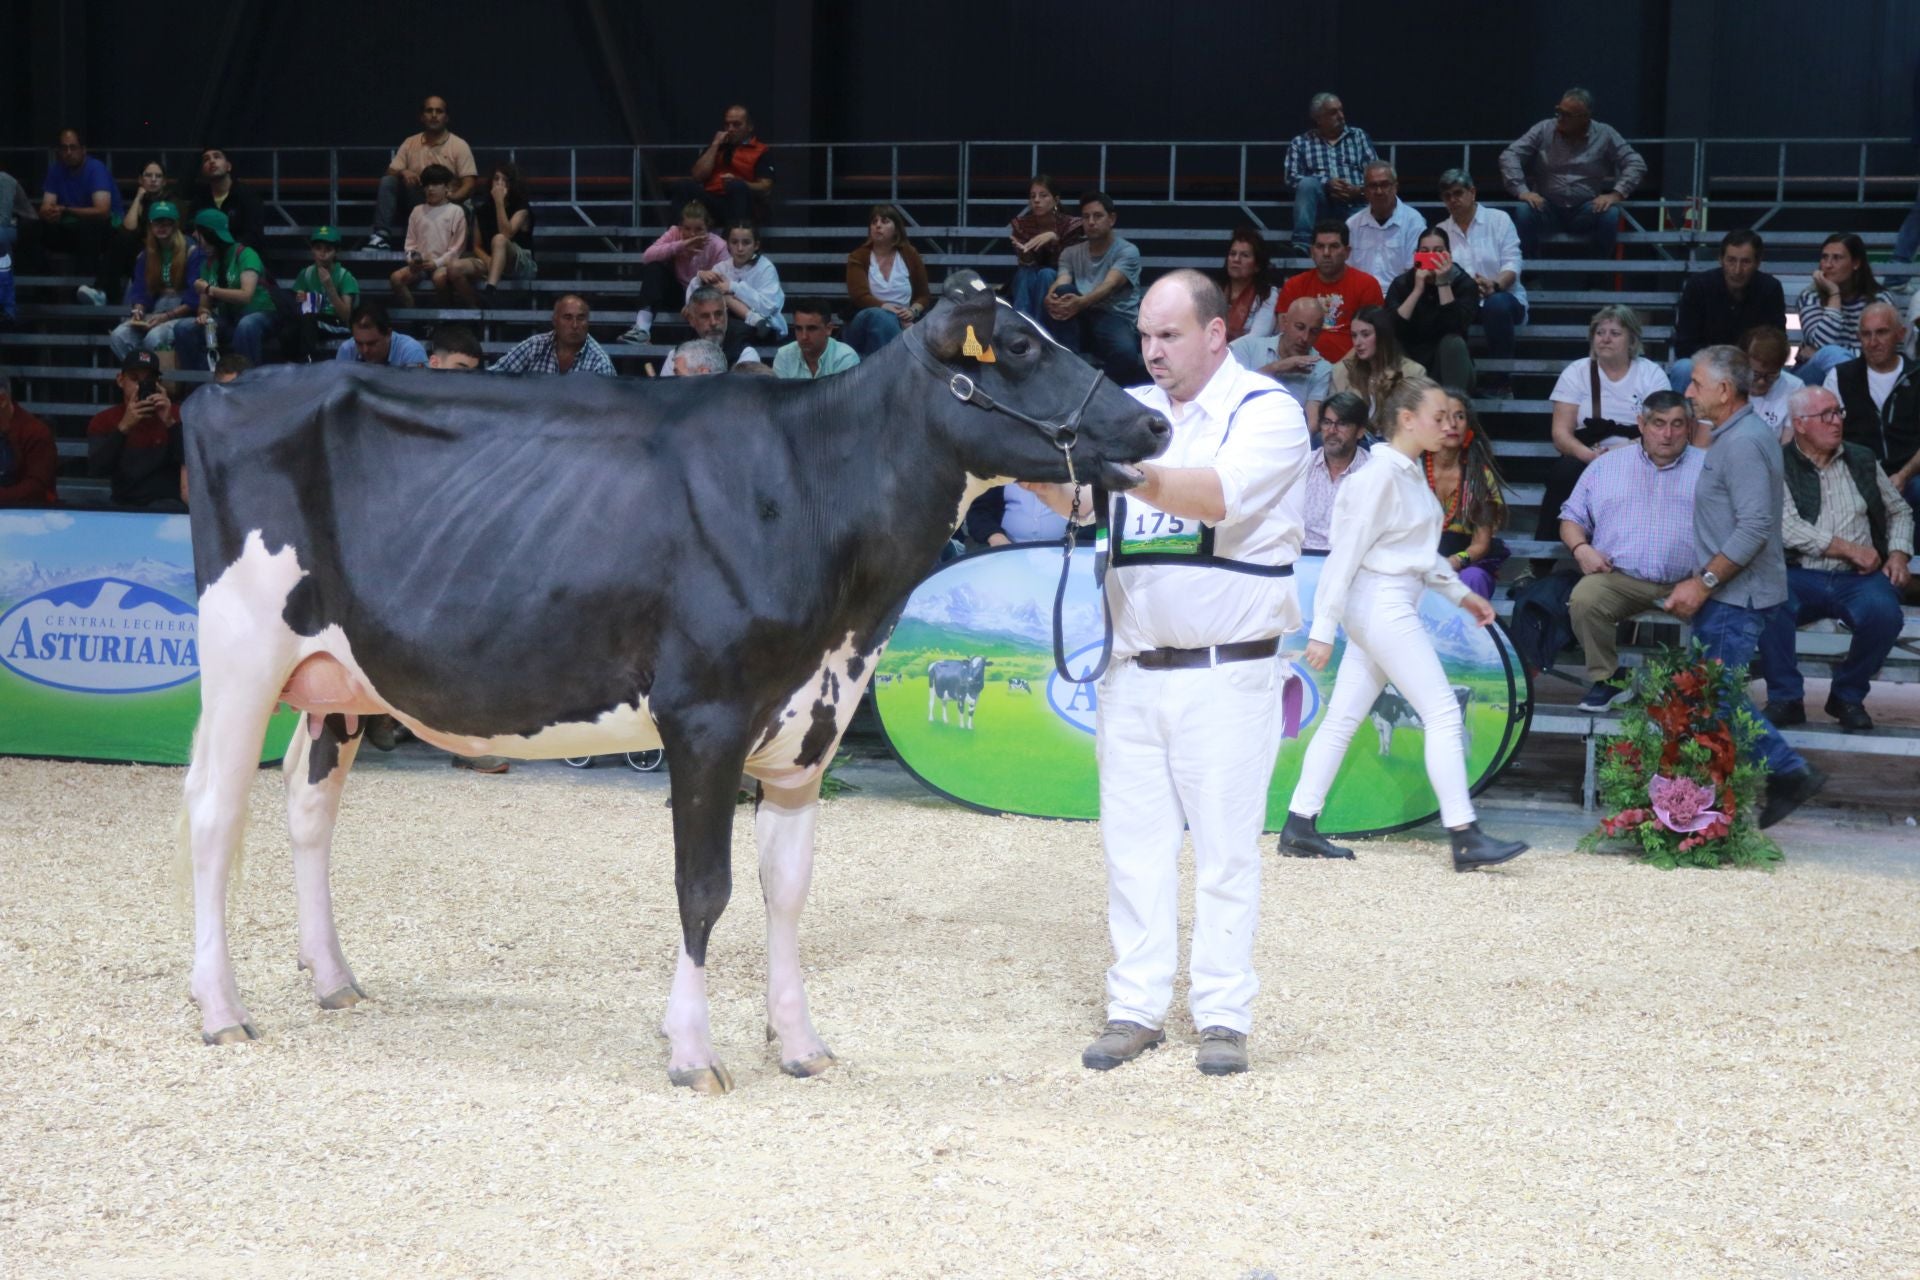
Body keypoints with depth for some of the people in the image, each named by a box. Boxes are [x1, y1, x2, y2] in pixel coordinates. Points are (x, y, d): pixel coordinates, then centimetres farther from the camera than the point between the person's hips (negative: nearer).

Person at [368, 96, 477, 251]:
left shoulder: (459, 145, -1)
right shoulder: (410, 143, 10)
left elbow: (468, 185, -7)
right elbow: (390, 173, 7)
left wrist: (452, 198, -27)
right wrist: (402, 172, -18)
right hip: (414, 200, 3)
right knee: (387, 181, -19)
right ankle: (382, 234, -28)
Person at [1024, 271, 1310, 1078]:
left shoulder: (1266, 412, -4)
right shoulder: (1131, 410, 12)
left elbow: (1222, 494, -23)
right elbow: (1082, 502, -1)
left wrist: (1135, 474, -38)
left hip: (1226, 672, -5)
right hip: (1132, 669, 5)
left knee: (1225, 847, -1)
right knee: (1133, 839, 6)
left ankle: (1223, 1015, 5)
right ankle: (1136, 1008, 12)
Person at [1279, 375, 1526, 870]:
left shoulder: (1410, 474, 12)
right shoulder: (1381, 475, -16)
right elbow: (1347, 552, -16)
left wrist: (1460, 593, 21)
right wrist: (1323, 629, -17)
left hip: (1396, 604, 10)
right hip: (1380, 603, -10)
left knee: (1344, 717, 10)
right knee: (1443, 713, -8)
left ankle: (1299, 826, 13)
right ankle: (1465, 838, -7)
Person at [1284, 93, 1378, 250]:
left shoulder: (1359, 136, 17)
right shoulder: (1300, 143, 12)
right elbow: (1292, 177, -1)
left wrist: (1360, 190, -14)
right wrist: (1326, 184, -17)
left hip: (1355, 205, 0)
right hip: (1322, 206, 0)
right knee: (1307, 183, -32)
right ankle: (1301, 246, -33)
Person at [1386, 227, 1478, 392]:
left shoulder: (1464, 283, -7)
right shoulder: (1401, 283, -3)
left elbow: (1457, 327, -24)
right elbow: (1391, 329, -19)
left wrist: (1443, 284, -26)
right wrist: (1417, 290, -25)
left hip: (1450, 367, -1)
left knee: (1453, 342, -32)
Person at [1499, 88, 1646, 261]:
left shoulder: (1605, 135, 3)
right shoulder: (1543, 130, 3)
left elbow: (1636, 164, -1)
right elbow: (1509, 156, -2)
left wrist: (1616, 194, -17)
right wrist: (1521, 191, -17)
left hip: (1587, 212, 0)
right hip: (1548, 209, 0)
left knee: (1610, 214, -31)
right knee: (1523, 212, -31)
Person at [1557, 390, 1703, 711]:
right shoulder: (1607, 465, 18)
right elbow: (1572, 517, 20)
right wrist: (1581, 548, -3)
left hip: (1686, 583, -1)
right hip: (1619, 578, 1)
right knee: (1584, 598, -30)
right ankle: (1606, 679, -10)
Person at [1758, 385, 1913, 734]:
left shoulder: (1863, 460, 16)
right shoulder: (1779, 466, 2)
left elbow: (1899, 511, 25)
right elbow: (1788, 529, -11)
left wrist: (1899, 554, 5)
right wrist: (1851, 550, -11)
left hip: (1859, 577, 2)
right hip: (1802, 576, -2)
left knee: (1884, 613, -31)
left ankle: (1848, 696, -6)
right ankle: (1785, 698, -16)